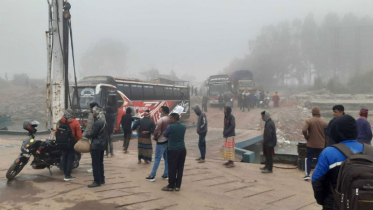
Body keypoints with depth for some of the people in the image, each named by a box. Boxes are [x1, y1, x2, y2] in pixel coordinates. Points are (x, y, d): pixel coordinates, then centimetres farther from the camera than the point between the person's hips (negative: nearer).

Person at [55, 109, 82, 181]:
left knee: (64, 158, 15)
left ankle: (65, 173, 23)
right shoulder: (75, 122, -10)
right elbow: (79, 135, -12)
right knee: (70, 159, 2)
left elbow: (56, 133, 5)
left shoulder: (60, 122, 0)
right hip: (72, 143, -4)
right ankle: (67, 176, 3)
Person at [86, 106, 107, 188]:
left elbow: (92, 134, -16)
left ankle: (97, 181, 2)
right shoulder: (103, 121, 9)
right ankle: (102, 179, 24)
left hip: (96, 146, -10)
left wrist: (86, 135, 3)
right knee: (100, 163, 17)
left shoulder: (97, 123, -19)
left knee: (95, 164, -2)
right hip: (102, 145, 10)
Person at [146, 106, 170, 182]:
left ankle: (152, 176, 4)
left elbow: (157, 131, -18)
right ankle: (166, 175, 18)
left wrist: (154, 137, -1)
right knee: (167, 158, 13)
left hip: (161, 141, -6)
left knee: (157, 158, 0)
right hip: (169, 141, 6)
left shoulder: (161, 120, -14)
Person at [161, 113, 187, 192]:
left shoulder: (170, 127, -12)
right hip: (182, 149, 5)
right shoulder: (184, 126, 4)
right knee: (180, 168, 9)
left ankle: (171, 186, 12)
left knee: (172, 169, 4)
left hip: (173, 150, -5)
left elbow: (164, 135, 3)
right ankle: (178, 186, 16)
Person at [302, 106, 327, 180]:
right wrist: (323, 140, 14)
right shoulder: (324, 122, -1)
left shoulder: (309, 121, -10)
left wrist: (307, 138, -4)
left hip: (311, 144, -2)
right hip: (321, 145, 2)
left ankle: (307, 174, 1)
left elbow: (304, 130, -21)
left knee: (308, 159, 9)